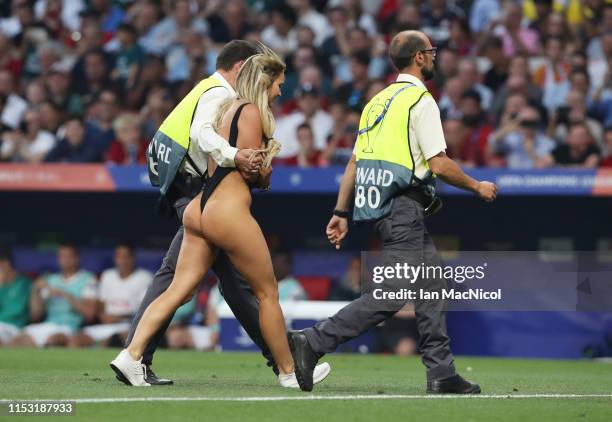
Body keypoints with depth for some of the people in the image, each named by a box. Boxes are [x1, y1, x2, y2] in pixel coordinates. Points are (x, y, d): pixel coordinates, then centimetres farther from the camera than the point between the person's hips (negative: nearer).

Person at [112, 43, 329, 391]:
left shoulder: (226, 108, 20)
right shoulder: (252, 113, -8)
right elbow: (252, 172, -12)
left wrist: (263, 172, 15)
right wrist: (271, 155, 6)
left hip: (200, 208, 8)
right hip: (229, 212, -8)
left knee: (179, 290, 2)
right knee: (268, 292, 6)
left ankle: (131, 355, -12)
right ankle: (289, 372, 16)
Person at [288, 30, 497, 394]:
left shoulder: (379, 100, 17)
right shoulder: (421, 100, -9)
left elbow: (354, 162, 16)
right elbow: (439, 164, -13)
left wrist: (341, 212, 18)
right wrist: (477, 187, 1)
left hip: (380, 206, 10)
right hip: (404, 206, -10)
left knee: (433, 285, 13)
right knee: (391, 295, -10)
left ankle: (442, 374, 12)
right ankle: (312, 343, -16)